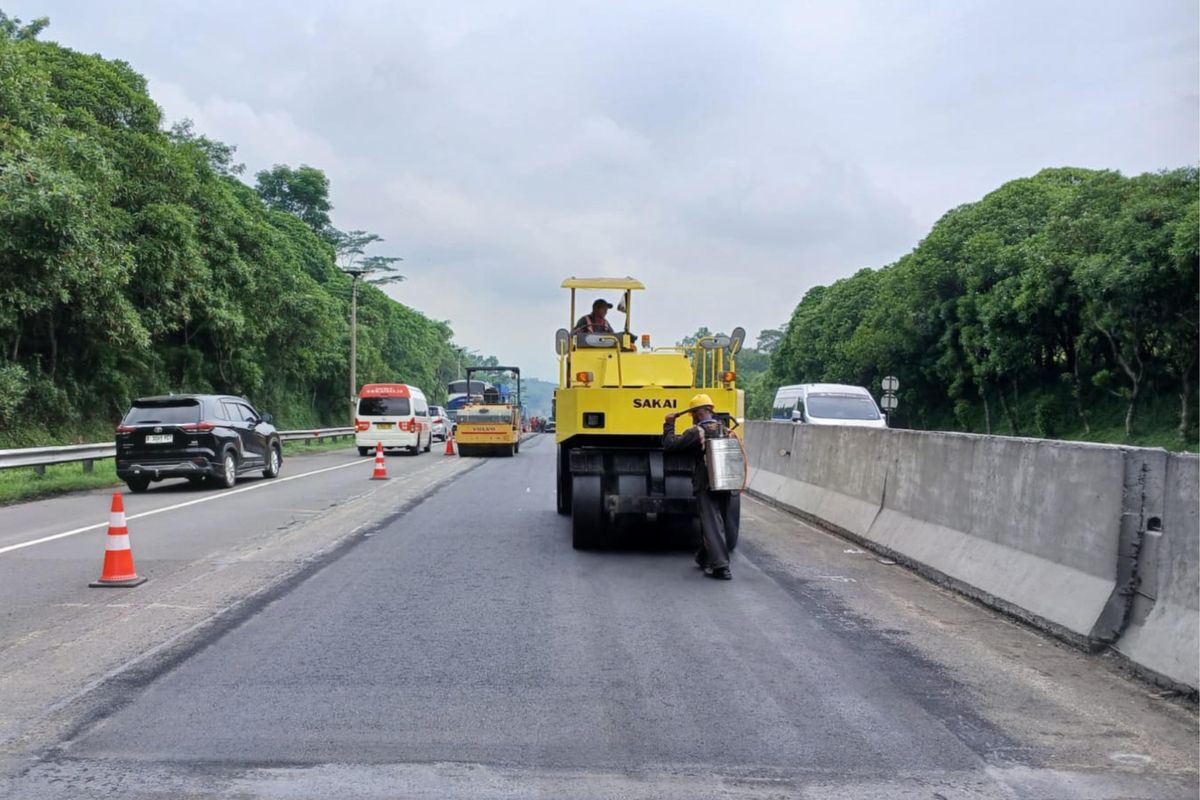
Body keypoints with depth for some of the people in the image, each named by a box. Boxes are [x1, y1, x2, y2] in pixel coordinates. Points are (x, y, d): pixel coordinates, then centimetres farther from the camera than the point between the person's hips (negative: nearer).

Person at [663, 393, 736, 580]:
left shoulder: (697, 432, -10)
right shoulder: (726, 430, 11)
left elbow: (670, 445, -10)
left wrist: (669, 425, 2)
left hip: (706, 485, -6)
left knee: (712, 524, -8)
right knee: (715, 521, 19)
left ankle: (721, 566, -16)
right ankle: (704, 558, 35)